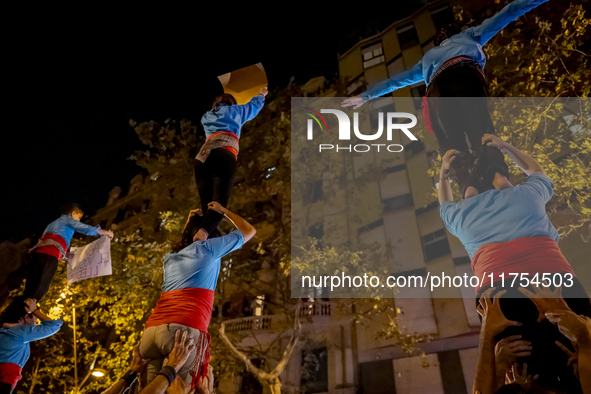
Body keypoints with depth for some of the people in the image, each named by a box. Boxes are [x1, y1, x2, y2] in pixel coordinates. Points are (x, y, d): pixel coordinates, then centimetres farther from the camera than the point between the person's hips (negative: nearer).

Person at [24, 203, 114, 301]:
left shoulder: (52, 224, 40)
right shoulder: (67, 219, 16)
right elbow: (87, 229, 5)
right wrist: (106, 233, 18)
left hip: (36, 253, 8)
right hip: (49, 256, -7)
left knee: (30, 290, 3)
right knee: (40, 290, -11)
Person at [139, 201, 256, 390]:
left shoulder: (169, 258, 26)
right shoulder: (207, 248, 11)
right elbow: (249, 230, 23)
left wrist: (189, 223, 53)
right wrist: (223, 211, 36)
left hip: (151, 329, 6)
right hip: (184, 329, -6)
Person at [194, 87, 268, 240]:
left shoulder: (206, 117, 38)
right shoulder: (234, 110, 28)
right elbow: (254, 106, 46)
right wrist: (261, 95, 66)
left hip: (202, 157, 5)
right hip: (224, 155, -5)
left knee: (206, 204, 3)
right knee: (219, 202, -18)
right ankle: (203, 232, -46)